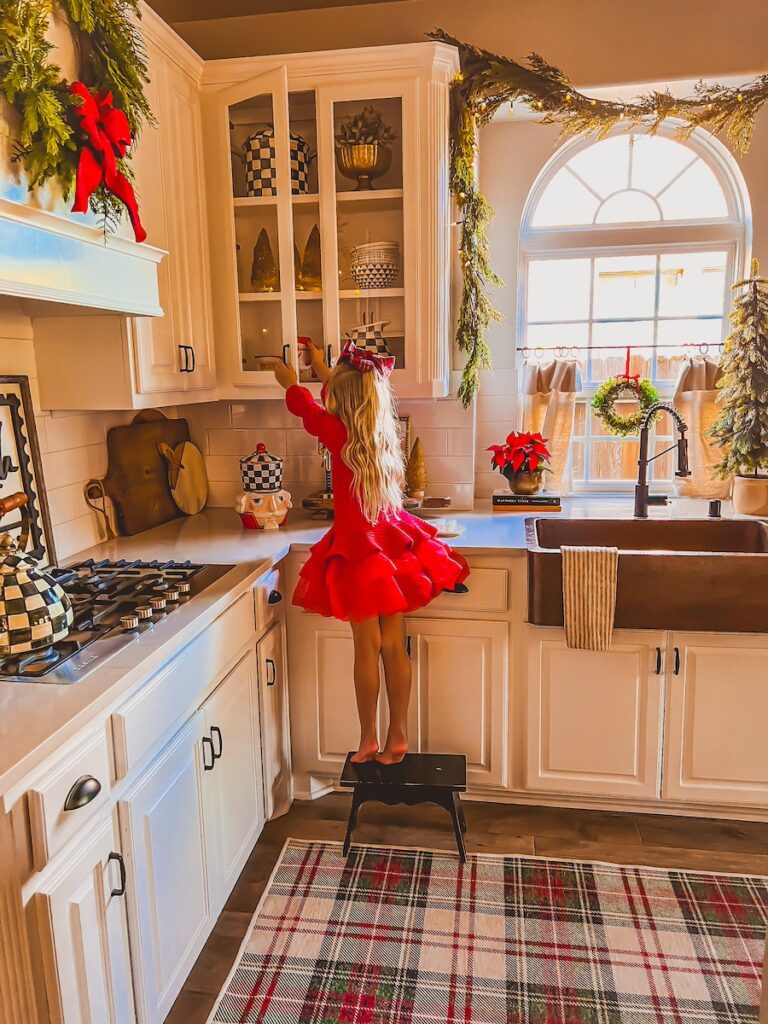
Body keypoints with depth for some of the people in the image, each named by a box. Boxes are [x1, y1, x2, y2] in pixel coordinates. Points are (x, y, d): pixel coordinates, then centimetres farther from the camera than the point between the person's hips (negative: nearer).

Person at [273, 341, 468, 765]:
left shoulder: (339, 433, -14)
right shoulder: (384, 431, 2)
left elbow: (304, 404, 5)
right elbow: (353, 396, 22)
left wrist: (289, 381, 28)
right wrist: (323, 368, 39)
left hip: (358, 551, -6)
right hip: (393, 545, 6)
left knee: (367, 648, 5)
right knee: (394, 646, 10)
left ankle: (369, 741, 18)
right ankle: (398, 738, 22)